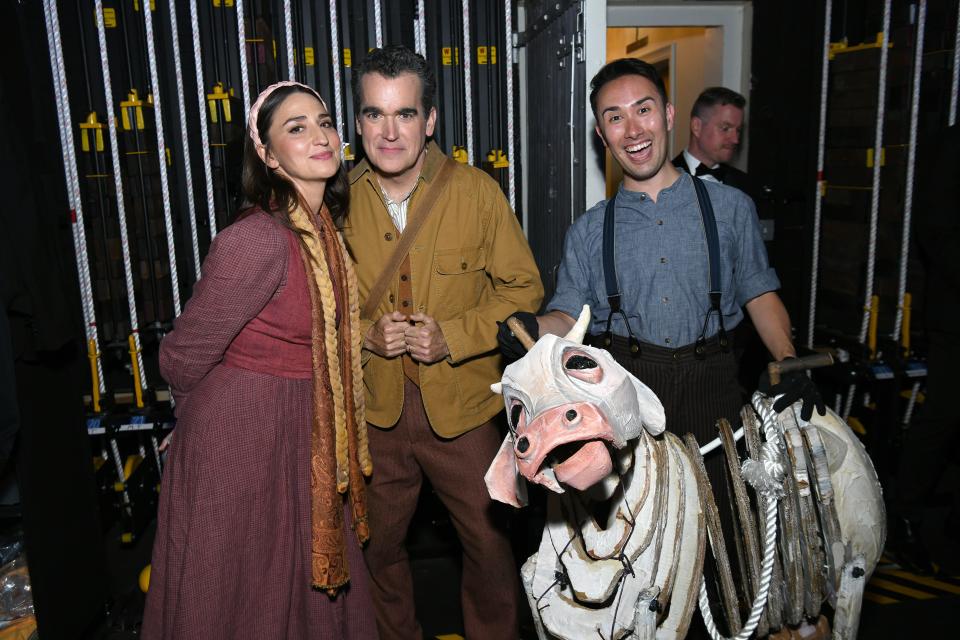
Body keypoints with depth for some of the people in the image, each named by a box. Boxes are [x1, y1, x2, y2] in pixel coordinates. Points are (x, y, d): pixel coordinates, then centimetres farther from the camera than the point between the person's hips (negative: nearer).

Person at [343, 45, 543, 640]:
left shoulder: (478, 191, -10)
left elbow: (523, 288, -5)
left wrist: (452, 337, -18)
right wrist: (366, 332, -14)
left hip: (463, 408, -1)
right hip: (373, 411, 2)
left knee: (490, 544, 13)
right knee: (378, 547, 19)